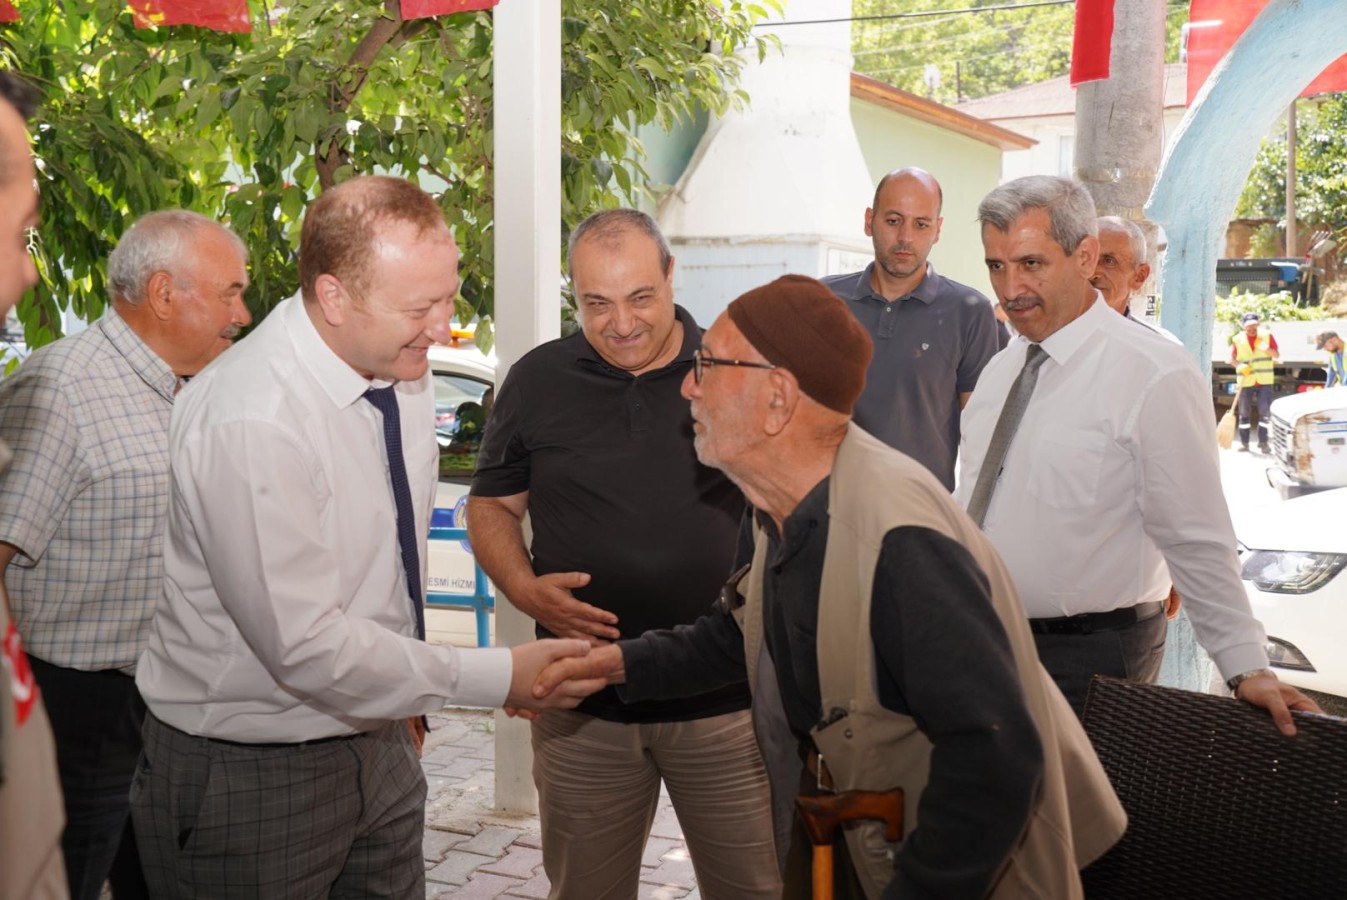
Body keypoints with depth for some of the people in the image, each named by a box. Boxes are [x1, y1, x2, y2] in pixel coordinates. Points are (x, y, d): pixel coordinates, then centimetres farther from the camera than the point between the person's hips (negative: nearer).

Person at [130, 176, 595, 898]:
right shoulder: (251, 423, -27)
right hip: (252, 776, -7)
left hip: (378, 743, 7)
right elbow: (305, 644, -27)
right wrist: (496, 677, -22)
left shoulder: (405, 374, -1)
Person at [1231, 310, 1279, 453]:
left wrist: (1267, 349, -23)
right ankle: (1244, 442, 12)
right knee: (1244, 413, 4)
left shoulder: (1267, 336, 1)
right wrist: (1240, 365, -16)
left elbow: (1277, 355, -2)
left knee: (1265, 412, -5)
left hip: (1264, 381, 0)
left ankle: (1263, 442, 3)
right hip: (1246, 381, 0)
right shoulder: (1238, 339, 1)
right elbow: (1232, 358, 5)